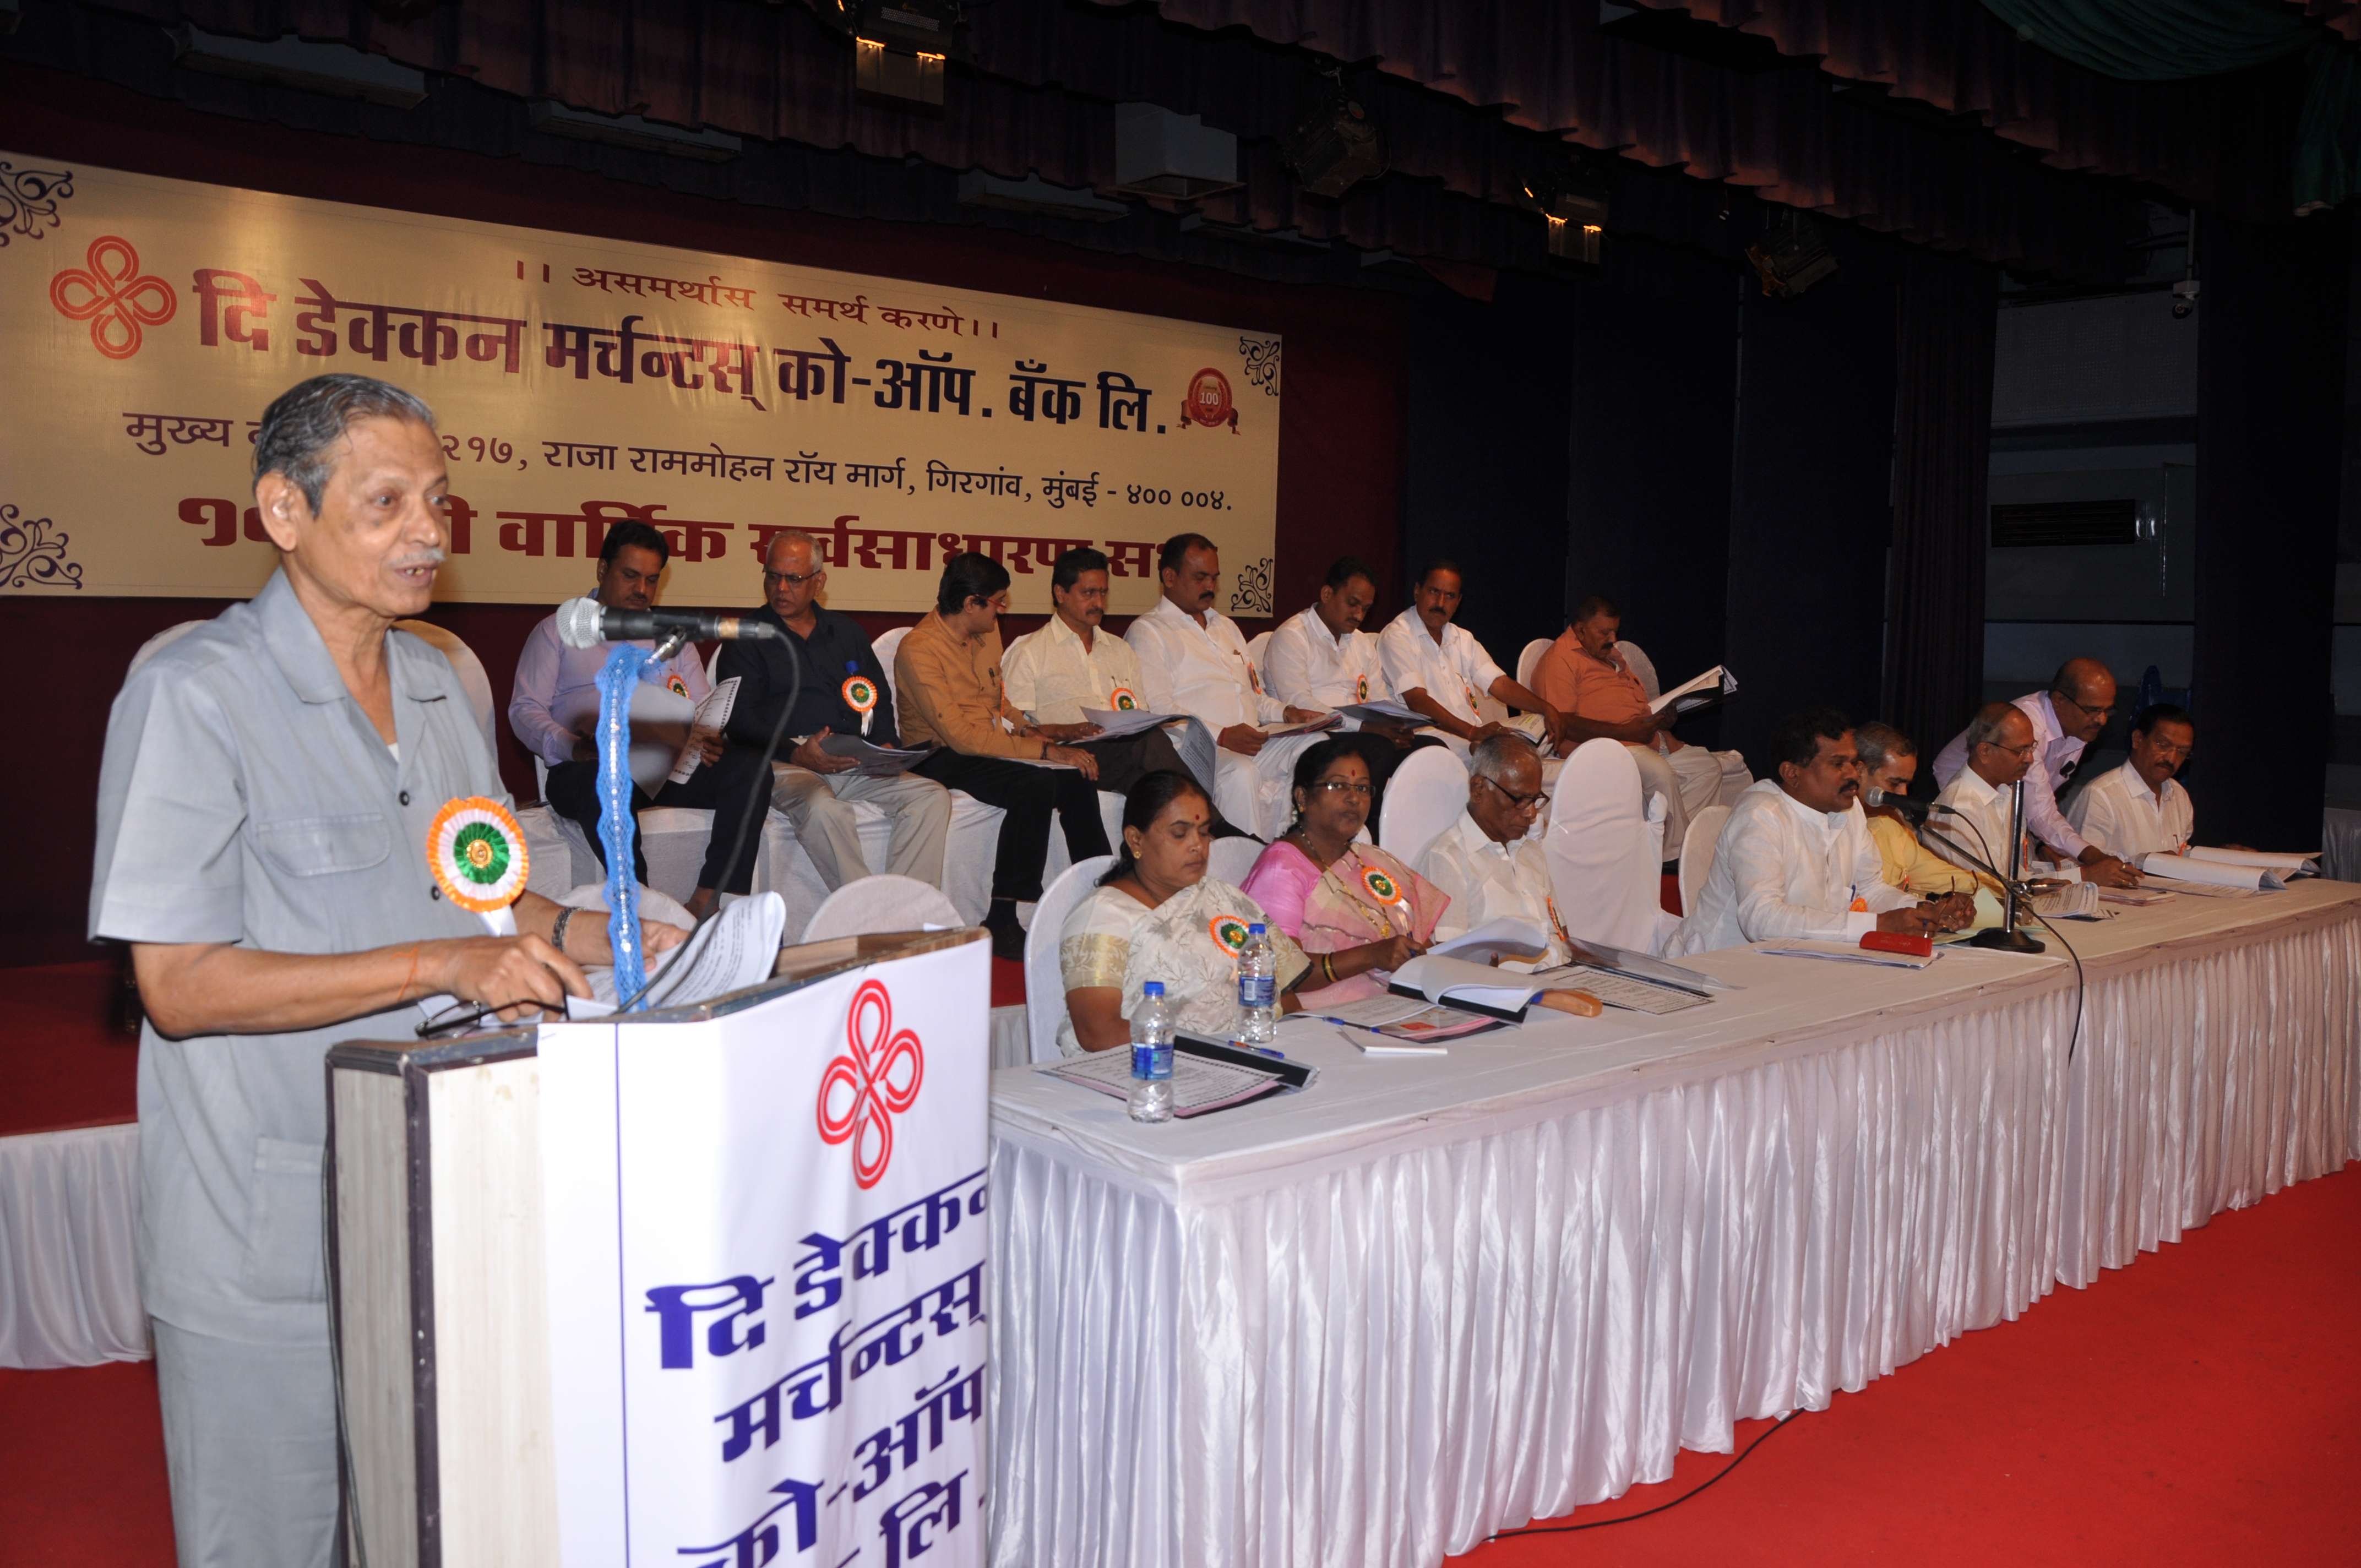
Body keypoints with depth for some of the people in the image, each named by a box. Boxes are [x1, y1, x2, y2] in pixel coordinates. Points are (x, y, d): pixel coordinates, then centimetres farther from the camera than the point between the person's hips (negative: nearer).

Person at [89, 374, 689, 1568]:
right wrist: (440, 965, -26)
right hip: (269, 1237, -6)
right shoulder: (194, 695, -14)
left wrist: (594, 940, -3)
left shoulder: (437, 684, 9)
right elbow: (180, 984, -18)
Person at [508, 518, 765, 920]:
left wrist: (709, 741, -5)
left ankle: (707, 902, -35)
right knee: (606, 783, -42)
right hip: (591, 767, -4)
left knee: (747, 765, -27)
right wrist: (571, 747, -15)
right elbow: (525, 710, 6)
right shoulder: (558, 631, 17)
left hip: (670, 764, 4)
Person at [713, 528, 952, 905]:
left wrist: (887, 746, 2)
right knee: (821, 808, -38)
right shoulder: (747, 638, 8)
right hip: (784, 766, -5)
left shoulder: (845, 632, 23)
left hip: (857, 767, 5)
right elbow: (741, 721, -2)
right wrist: (796, 753, -18)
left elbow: (880, 701, 24)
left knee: (932, 796, -19)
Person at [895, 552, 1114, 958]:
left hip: (991, 747, 8)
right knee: (1036, 784, -31)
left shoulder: (988, 631, 9)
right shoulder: (919, 650, -18)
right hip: (943, 758, -7)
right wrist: (1043, 750, -25)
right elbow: (960, 736, -24)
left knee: (1077, 777, -17)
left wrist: (1028, 728, 1)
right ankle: (1002, 921, -25)